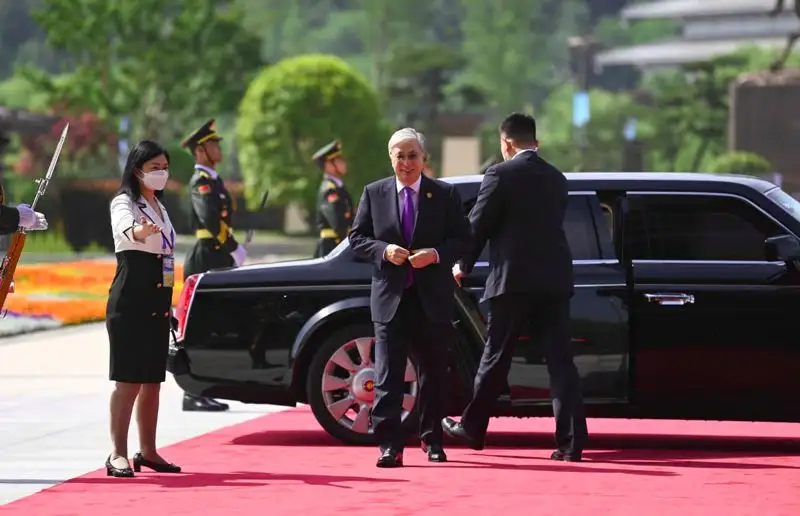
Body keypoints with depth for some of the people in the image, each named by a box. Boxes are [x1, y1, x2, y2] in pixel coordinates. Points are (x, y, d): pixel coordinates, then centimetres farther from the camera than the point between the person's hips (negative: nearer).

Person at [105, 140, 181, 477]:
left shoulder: (159, 208, 18)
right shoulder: (124, 203, -8)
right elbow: (127, 228, -32)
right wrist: (140, 232, -56)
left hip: (157, 304, 8)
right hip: (129, 302, -8)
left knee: (152, 380, 10)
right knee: (128, 380, -12)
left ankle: (147, 451, 17)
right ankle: (118, 454, -14)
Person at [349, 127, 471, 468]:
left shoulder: (445, 195, 3)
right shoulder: (374, 194, 7)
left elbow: (463, 239, 1)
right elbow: (357, 238, 7)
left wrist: (436, 254, -16)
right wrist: (384, 250, -12)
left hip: (433, 298, 0)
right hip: (390, 298, 0)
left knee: (434, 372, 9)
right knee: (388, 374, -8)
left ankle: (432, 440, 21)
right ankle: (389, 445, -10)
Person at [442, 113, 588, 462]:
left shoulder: (501, 175, -5)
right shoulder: (556, 179, 13)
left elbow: (478, 226, -4)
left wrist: (463, 266, 12)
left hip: (513, 280, -5)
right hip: (554, 280, 5)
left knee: (495, 359, 7)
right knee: (560, 361, 1)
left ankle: (472, 429, 20)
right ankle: (571, 442, -5)